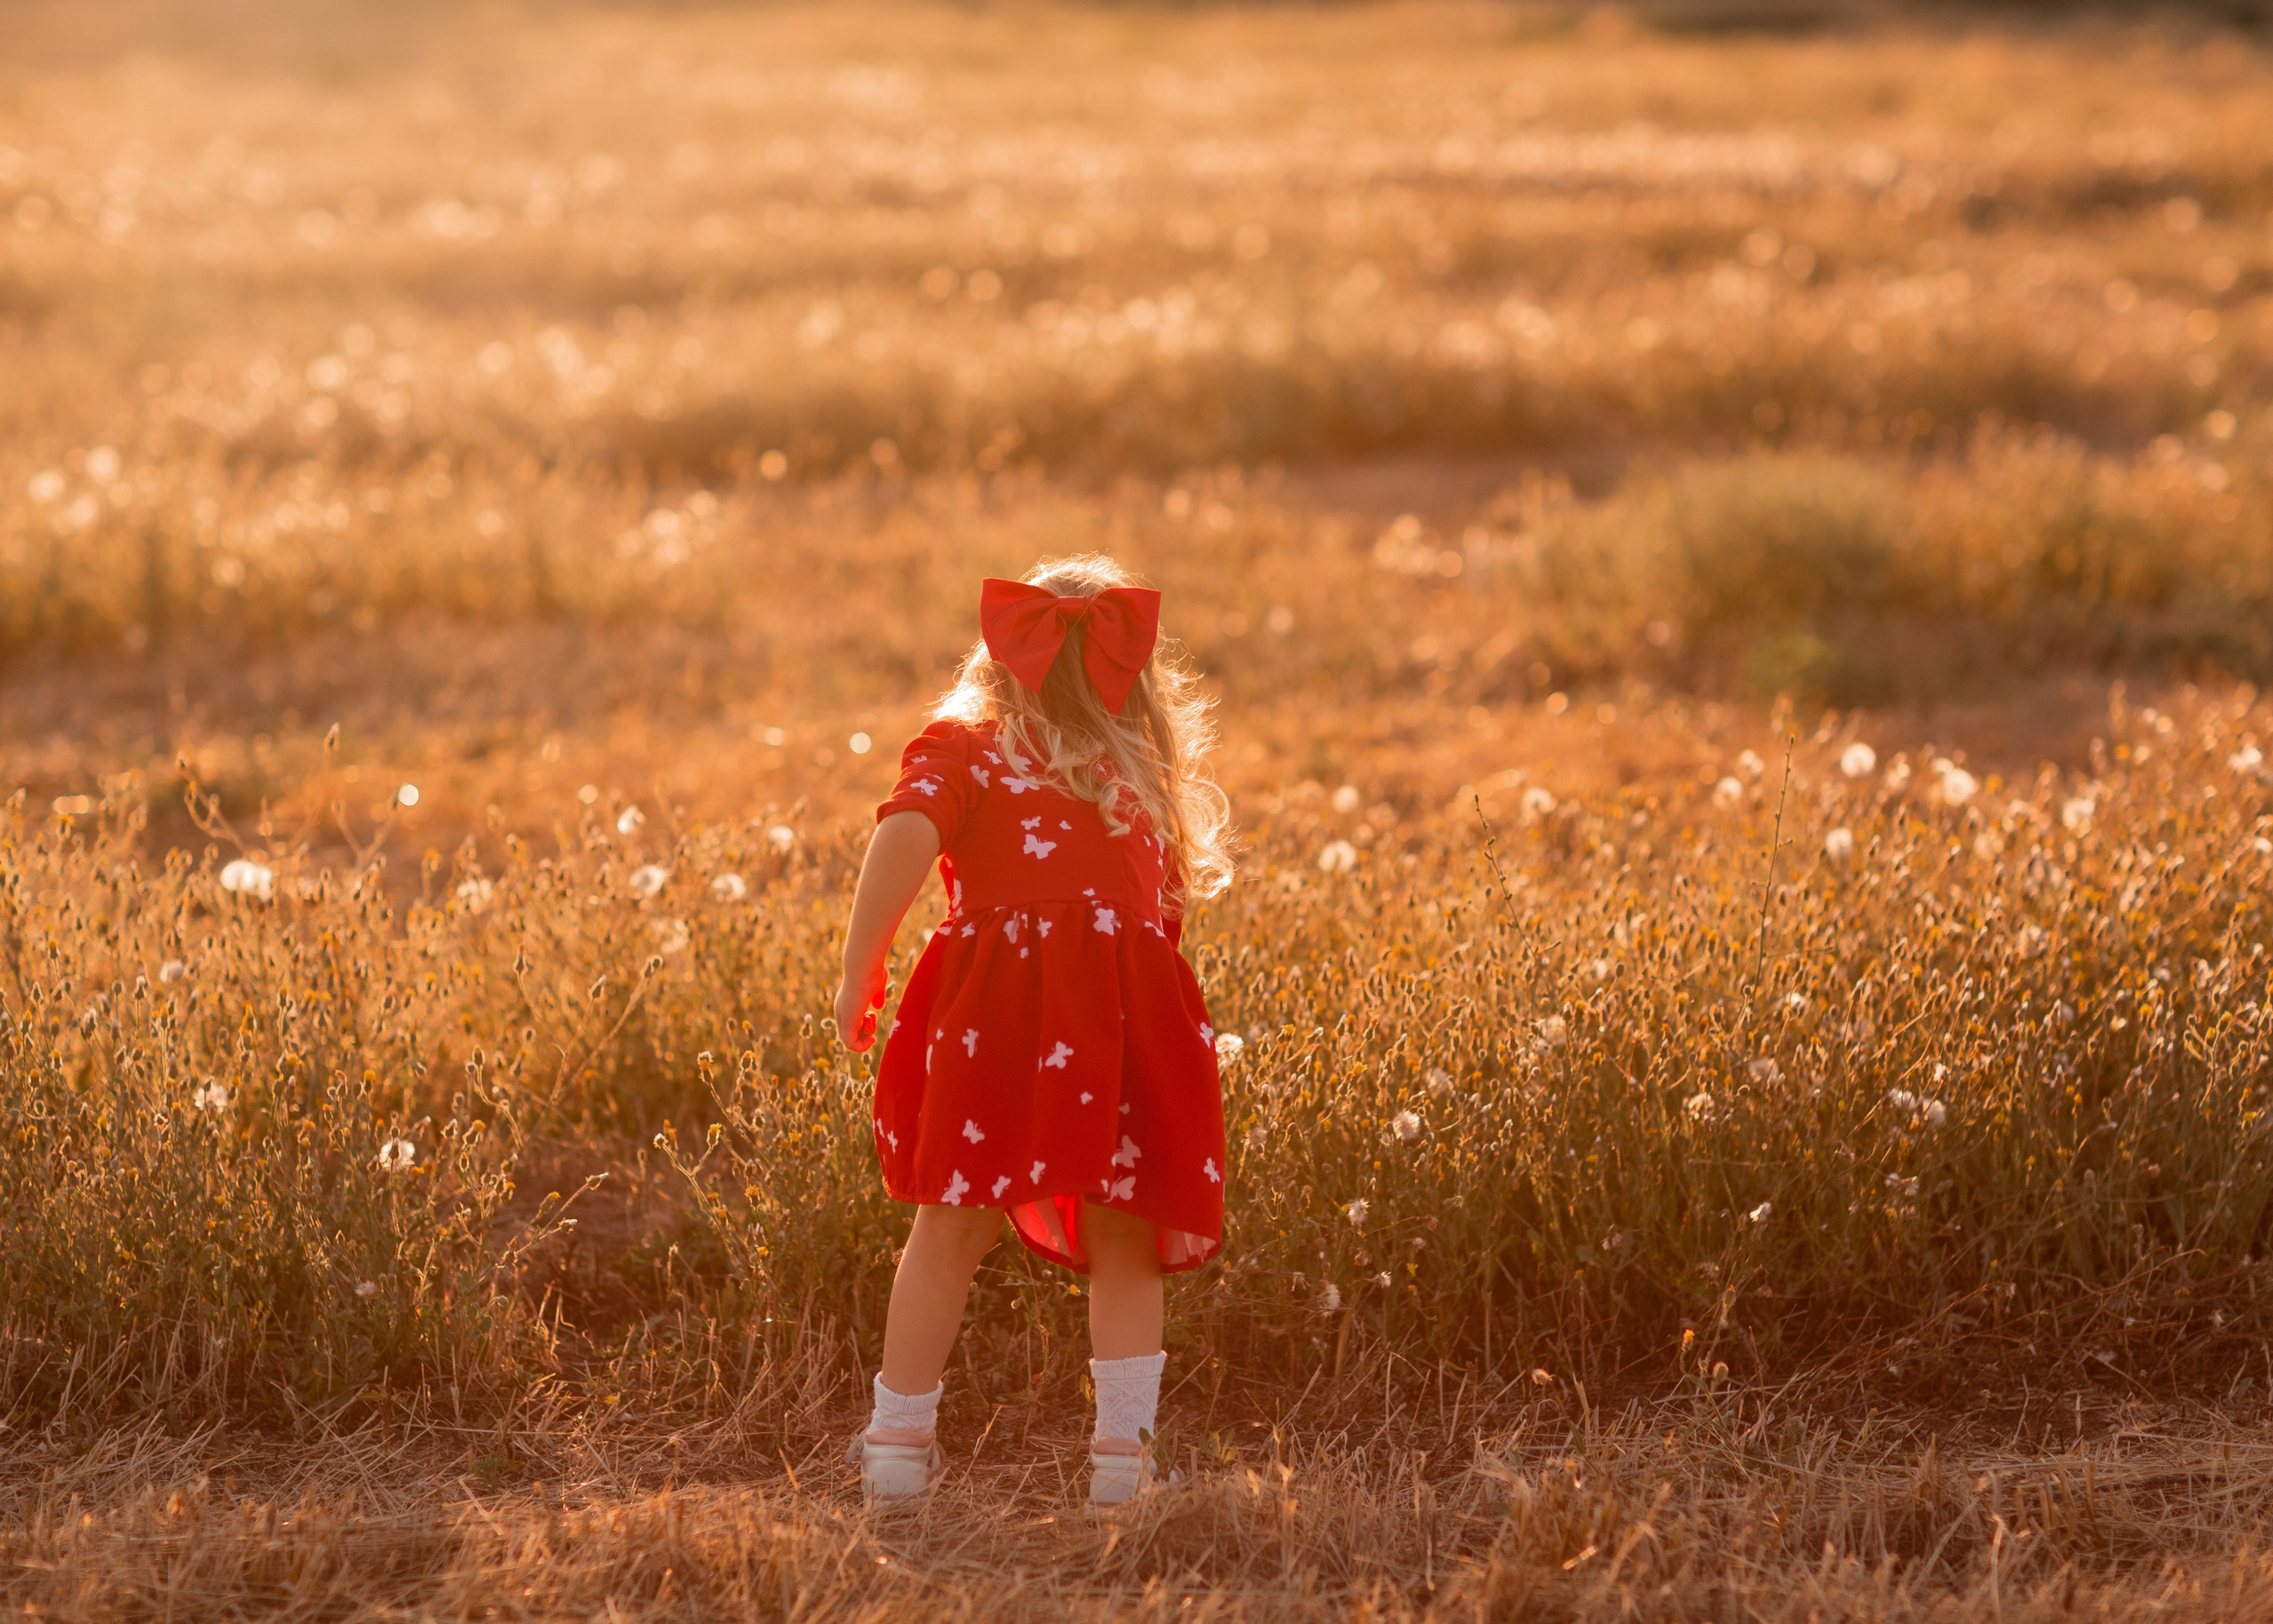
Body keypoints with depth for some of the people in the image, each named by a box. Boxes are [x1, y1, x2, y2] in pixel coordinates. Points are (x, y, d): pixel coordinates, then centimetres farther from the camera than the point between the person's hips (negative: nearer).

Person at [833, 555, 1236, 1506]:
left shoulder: (962, 749, 14)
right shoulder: (1147, 772, 24)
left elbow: (906, 836, -5)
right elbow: (1174, 895, 21)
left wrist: (858, 971, -3)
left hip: (996, 999, -1)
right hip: (1128, 1005, 2)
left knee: (951, 1228, 9)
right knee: (1122, 1245, 10)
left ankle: (898, 1445, 14)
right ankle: (1122, 1451, 4)